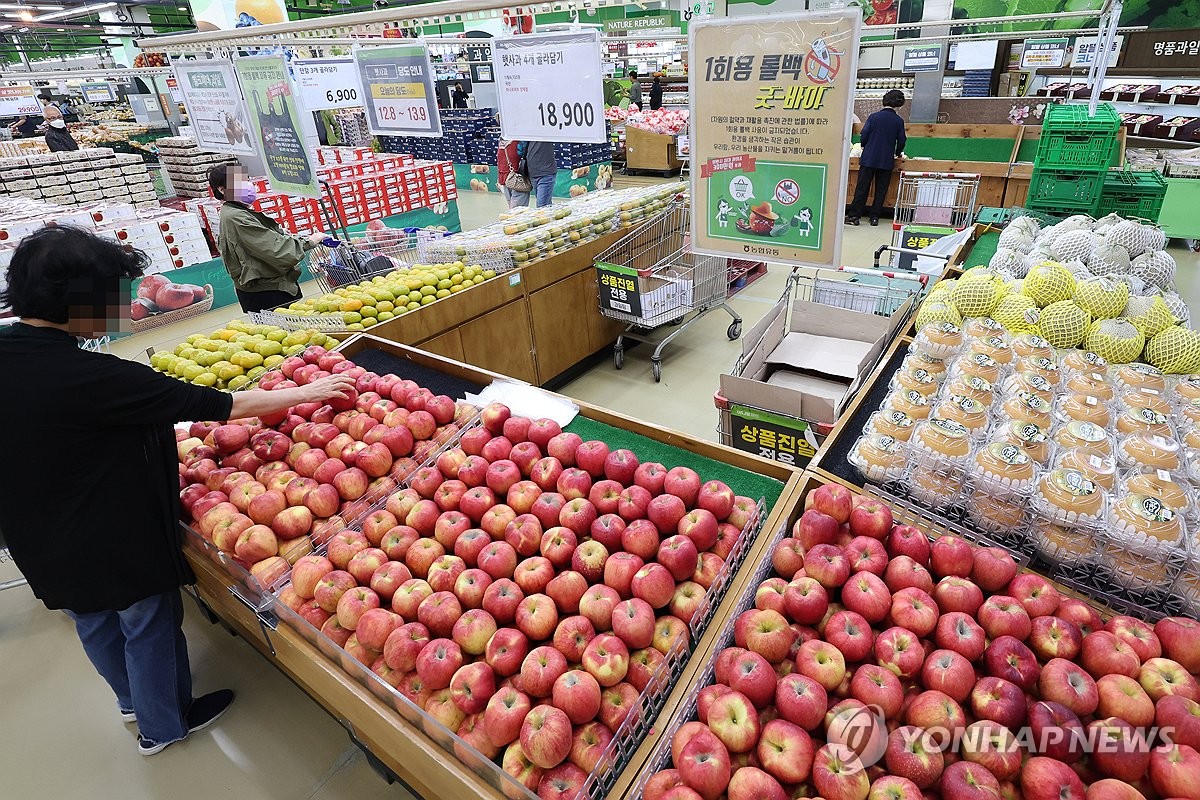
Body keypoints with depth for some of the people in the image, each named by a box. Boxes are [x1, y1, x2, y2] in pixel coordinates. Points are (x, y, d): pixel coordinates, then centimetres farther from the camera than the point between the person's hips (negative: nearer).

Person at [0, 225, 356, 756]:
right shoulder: (85, 375, -32)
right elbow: (219, 405, -28)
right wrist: (307, 392, -19)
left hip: (45, 546, 8)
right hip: (118, 543, -8)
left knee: (95, 624, 28)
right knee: (149, 629, 16)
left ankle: (133, 702, 53)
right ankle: (163, 725, 39)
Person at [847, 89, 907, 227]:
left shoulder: (874, 117, -3)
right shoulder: (899, 121, 1)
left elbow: (863, 136, -4)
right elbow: (901, 141, 7)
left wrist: (864, 147, 17)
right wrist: (898, 153, 26)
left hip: (869, 158, -1)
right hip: (887, 161, 1)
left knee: (862, 188, 0)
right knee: (881, 190, 8)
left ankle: (854, 216, -3)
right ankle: (875, 217, 8)